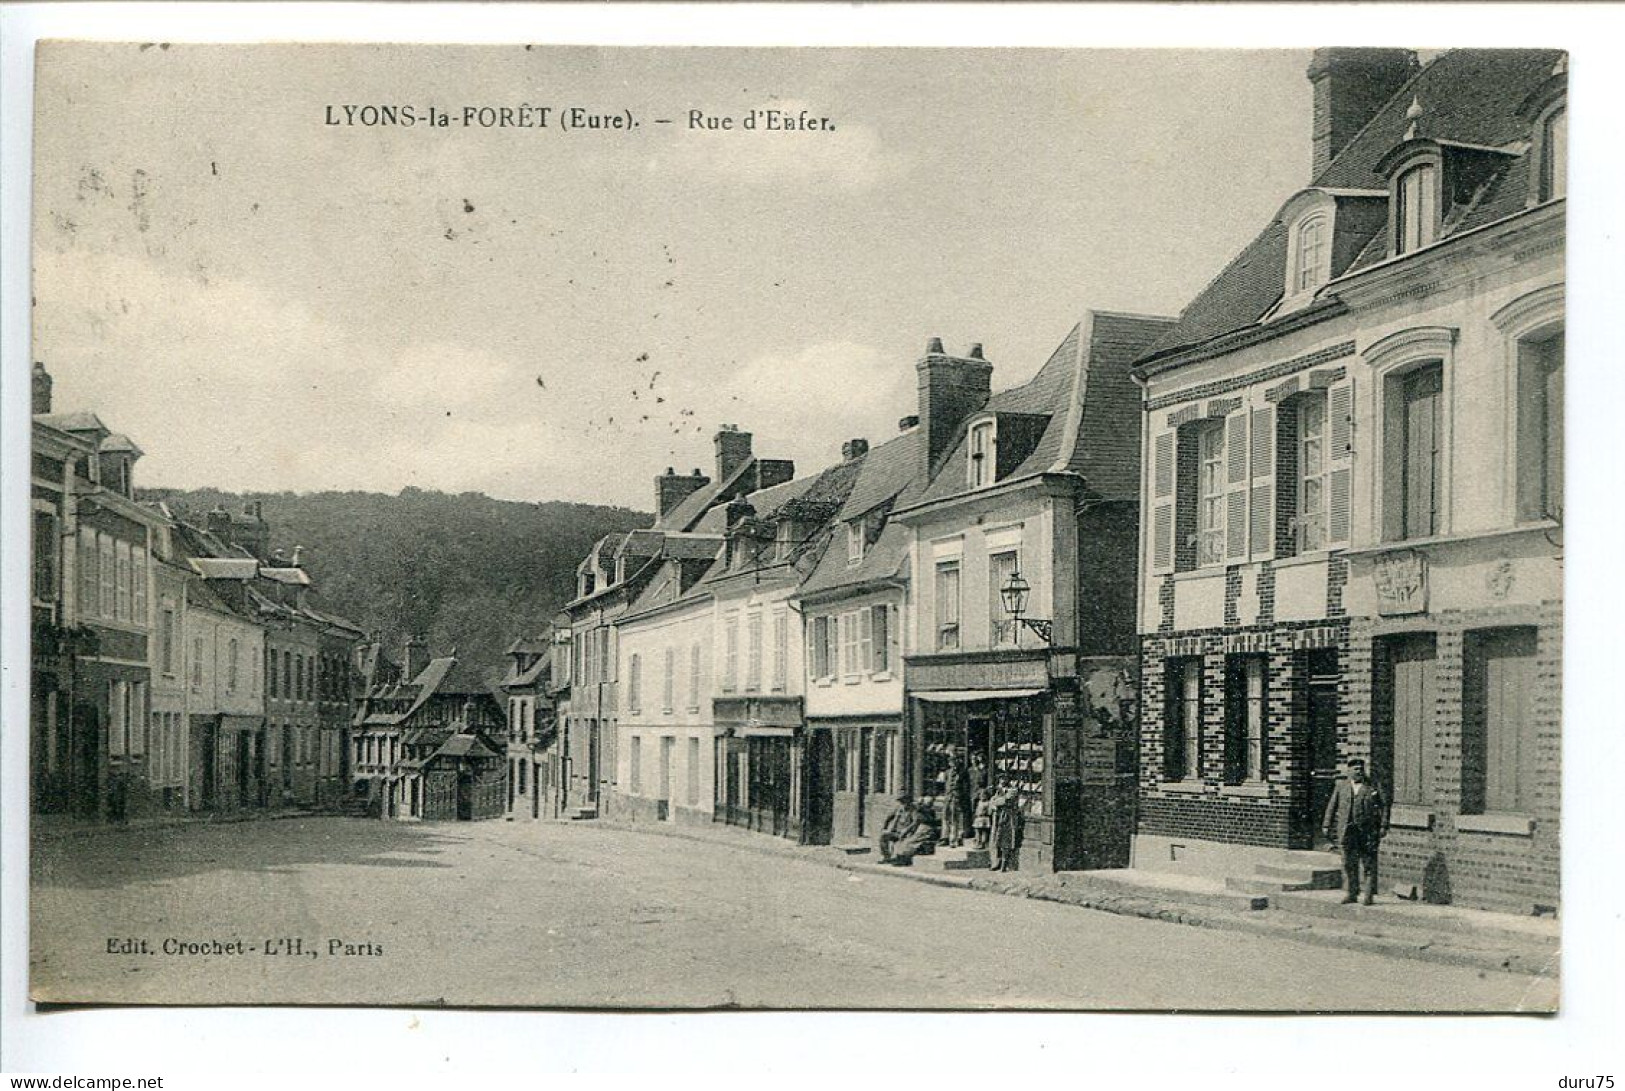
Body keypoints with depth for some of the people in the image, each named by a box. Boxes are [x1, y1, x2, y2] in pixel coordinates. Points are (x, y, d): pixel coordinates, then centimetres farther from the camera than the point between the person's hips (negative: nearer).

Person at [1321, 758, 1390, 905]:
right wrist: (1327, 825, 7)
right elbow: (1332, 807, 13)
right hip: (1347, 830, 2)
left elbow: (1384, 806, 2)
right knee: (1349, 862, 2)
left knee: (1369, 862, -1)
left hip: (1368, 830, -2)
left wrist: (1384, 826, -7)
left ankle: (1370, 894, 4)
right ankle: (1350, 893, 9)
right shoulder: (1341, 786, 11)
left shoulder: (1372, 787, 6)